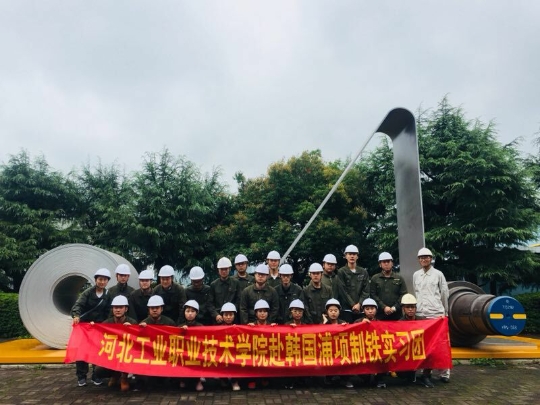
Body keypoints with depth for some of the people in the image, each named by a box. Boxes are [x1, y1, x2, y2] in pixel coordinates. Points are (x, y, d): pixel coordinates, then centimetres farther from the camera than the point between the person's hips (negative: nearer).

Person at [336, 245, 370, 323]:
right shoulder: (341, 272, 3)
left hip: (361, 308, 3)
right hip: (346, 309, -3)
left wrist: (359, 304, -8)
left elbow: (366, 291, 6)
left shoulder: (364, 272, 12)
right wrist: (353, 305, -9)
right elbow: (343, 291, -4)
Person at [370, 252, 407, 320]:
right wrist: (384, 307, -11)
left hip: (397, 315, 1)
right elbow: (373, 295, 1)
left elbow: (403, 295, 4)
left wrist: (395, 307, -9)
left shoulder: (399, 278, 12)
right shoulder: (374, 279, 10)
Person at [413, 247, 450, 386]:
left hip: (436, 313, -3)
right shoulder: (415, 275, 11)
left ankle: (444, 373, 10)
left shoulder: (438, 274, 2)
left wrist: (445, 312, 10)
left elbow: (444, 294, 7)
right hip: (420, 314, 3)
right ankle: (426, 373, 9)